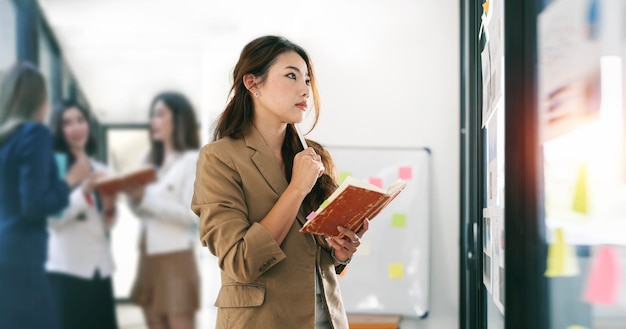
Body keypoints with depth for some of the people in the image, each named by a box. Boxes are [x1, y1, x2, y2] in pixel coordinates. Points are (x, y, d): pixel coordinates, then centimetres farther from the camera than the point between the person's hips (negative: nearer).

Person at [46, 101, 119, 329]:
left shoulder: (100, 170, 16)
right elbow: (53, 218, -14)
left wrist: (109, 208, -3)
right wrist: (84, 192, -24)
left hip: (100, 266, 6)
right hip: (67, 268, -6)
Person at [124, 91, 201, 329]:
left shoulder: (192, 159, -5)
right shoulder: (153, 160, 15)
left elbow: (190, 214, -14)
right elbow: (144, 212, 14)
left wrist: (146, 196, -17)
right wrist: (134, 196, -8)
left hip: (175, 258, -7)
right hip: (149, 258, 7)